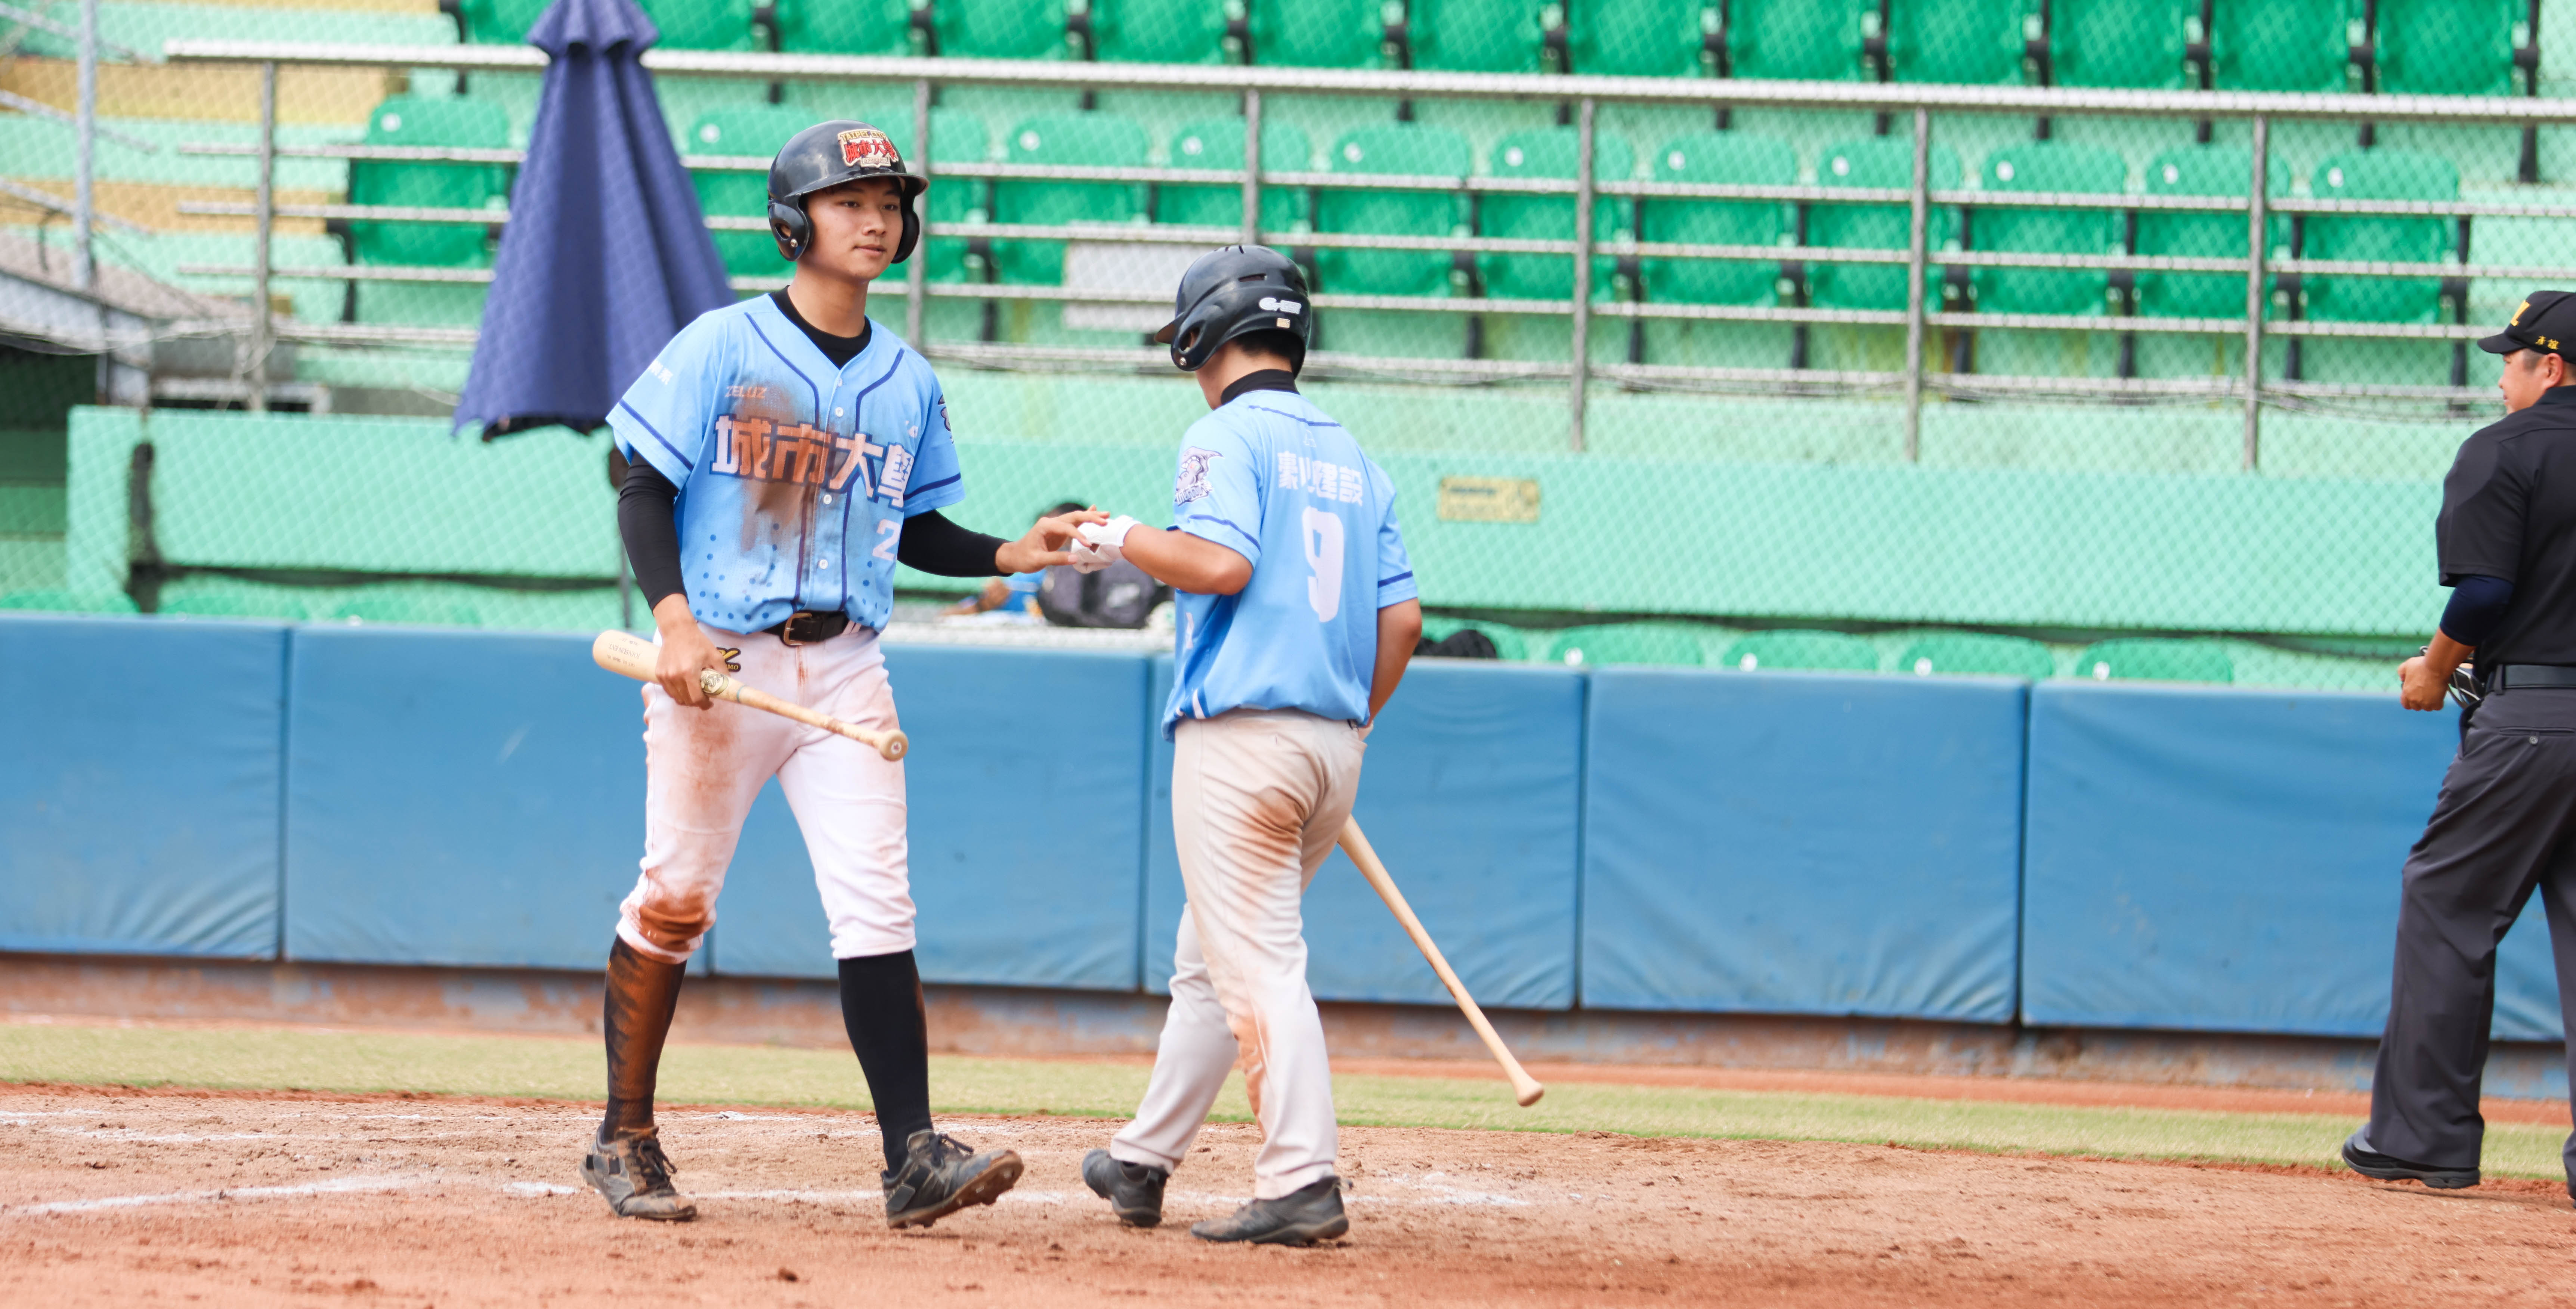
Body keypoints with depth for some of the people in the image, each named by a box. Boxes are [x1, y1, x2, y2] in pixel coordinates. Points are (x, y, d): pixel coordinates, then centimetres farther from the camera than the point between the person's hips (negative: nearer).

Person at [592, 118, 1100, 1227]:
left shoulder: (906, 382, 11)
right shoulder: (720, 348, -4)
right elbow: (645, 495, -6)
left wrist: (1013, 554, 2)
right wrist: (675, 619, -19)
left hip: (843, 667, 3)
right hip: (720, 662, -3)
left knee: (876, 908, -7)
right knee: (673, 904, 2)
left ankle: (913, 1159, -12)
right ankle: (624, 1139, 16)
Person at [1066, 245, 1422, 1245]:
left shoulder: (1227, 437, -5)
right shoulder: (1352, 459, 17)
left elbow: (1222, 561, -20)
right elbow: (1402, 616, 12)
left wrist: (1124, 542, -4)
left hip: (1240, 738, -8)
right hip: (1334, 746, 8)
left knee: (1259, 964, -11)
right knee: (1207, 961, 18)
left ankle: (1303, 1181, -20)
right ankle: (1142, 1164, 26)